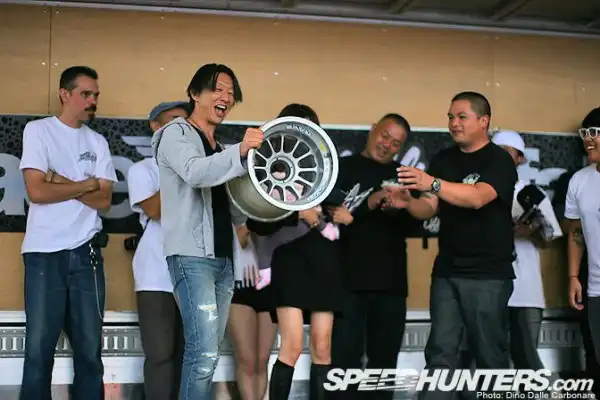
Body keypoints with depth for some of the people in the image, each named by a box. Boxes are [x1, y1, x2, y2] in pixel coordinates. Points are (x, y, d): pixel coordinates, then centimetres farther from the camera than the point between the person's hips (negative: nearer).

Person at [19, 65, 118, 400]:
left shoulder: (98, 142, 12)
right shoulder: (38, 130, 2)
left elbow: (104, 201, 2)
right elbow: (37, 191, -11)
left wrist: (62, 182, -8)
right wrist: (88, 184, -3)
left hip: (86, 253, 4)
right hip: (45, 253, -3)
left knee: (90, 350, 5)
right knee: (39, 349, -2)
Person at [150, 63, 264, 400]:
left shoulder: (218, 150, 22)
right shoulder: (176, 133, 1)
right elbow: (195, 173, -23)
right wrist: (240, 151, -36)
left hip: (223, 258, 8)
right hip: (191, 256, -8)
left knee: (208, 352, 7)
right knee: (204, 351, -16)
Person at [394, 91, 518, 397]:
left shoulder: (499, 161, -7)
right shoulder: (442, 160, 11)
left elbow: (478, 198, -25)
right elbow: (429, 208, 7)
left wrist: (433, 184, -38)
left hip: (488, 274, -5)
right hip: (446, 271, 5)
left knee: (489, 354, 2)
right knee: (440, 353, 2)